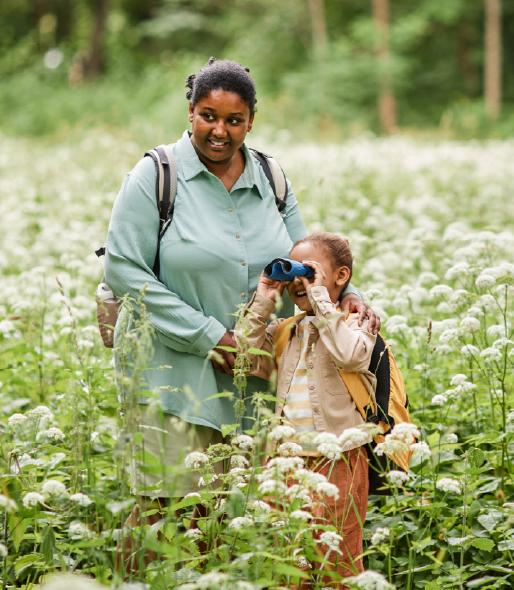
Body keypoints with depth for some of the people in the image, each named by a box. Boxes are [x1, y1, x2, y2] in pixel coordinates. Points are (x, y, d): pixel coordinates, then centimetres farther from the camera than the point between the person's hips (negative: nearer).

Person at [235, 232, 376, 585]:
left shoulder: (354, 323, -3)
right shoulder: (283, 331, 14)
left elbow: (350, 355, -25)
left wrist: (321, 298, -20)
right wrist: (262, 303, 1)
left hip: (337, 460, -5)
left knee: (338, 561, -1)